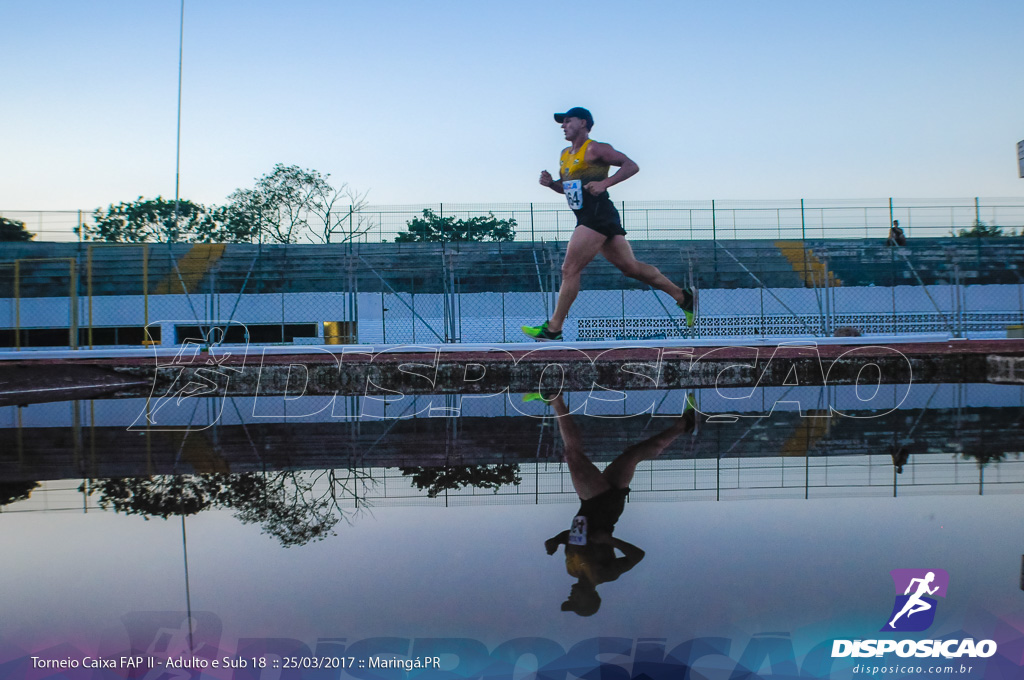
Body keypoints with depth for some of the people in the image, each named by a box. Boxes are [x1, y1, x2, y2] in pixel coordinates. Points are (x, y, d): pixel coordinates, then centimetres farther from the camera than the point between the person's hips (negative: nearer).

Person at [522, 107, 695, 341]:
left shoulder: (594, 149, -8)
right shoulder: (565, 155, 18)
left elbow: (632, 166, -11)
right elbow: (568, 187, 28)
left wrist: (604, 183, -21)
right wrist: (550, 183, 7)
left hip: (599, 215, -9)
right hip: (588, 219, 9)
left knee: (570, 269, -9)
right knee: (631, 267, 11)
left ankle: (553, 328, -3)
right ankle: (683, 297, 20)